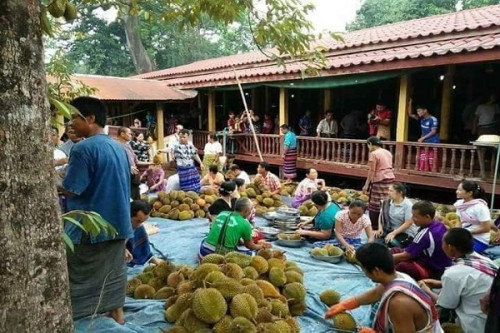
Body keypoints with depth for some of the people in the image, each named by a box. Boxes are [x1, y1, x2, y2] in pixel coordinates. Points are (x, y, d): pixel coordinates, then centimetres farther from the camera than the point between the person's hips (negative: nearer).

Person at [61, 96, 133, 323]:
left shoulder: (83, 148, -17)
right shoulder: (119, 148, 8)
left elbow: (71, 189, -17)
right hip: (117, 222, 8)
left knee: (80, 278, 6)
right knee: (113, 271, 17)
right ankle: (116, 315, 28)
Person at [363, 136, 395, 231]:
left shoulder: (374, 154, -9)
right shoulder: (388, 152, 15)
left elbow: (372, 171, -12)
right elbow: (389, 167, 14)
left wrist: (366, 185, -8)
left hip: (380, 180, -8)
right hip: (390, 178, 8)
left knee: (376, 205, 0)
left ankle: (375, 226, 5)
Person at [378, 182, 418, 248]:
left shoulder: (408, 205, -15)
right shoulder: (387, 203, 2)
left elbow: (408, 223, -17)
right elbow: (381, 215, 8)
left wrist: (393, 233, -20)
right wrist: (380, 228, -8)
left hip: (406, 233, -5)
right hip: (391, 230, 6)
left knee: (391, 242, -31)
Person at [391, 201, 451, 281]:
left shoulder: (425, 234, -27)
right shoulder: (440, 225, -3)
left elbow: (405, 256, -21)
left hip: (434, 272, -10)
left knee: (401, 266, -37)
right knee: (395, 250, 11)